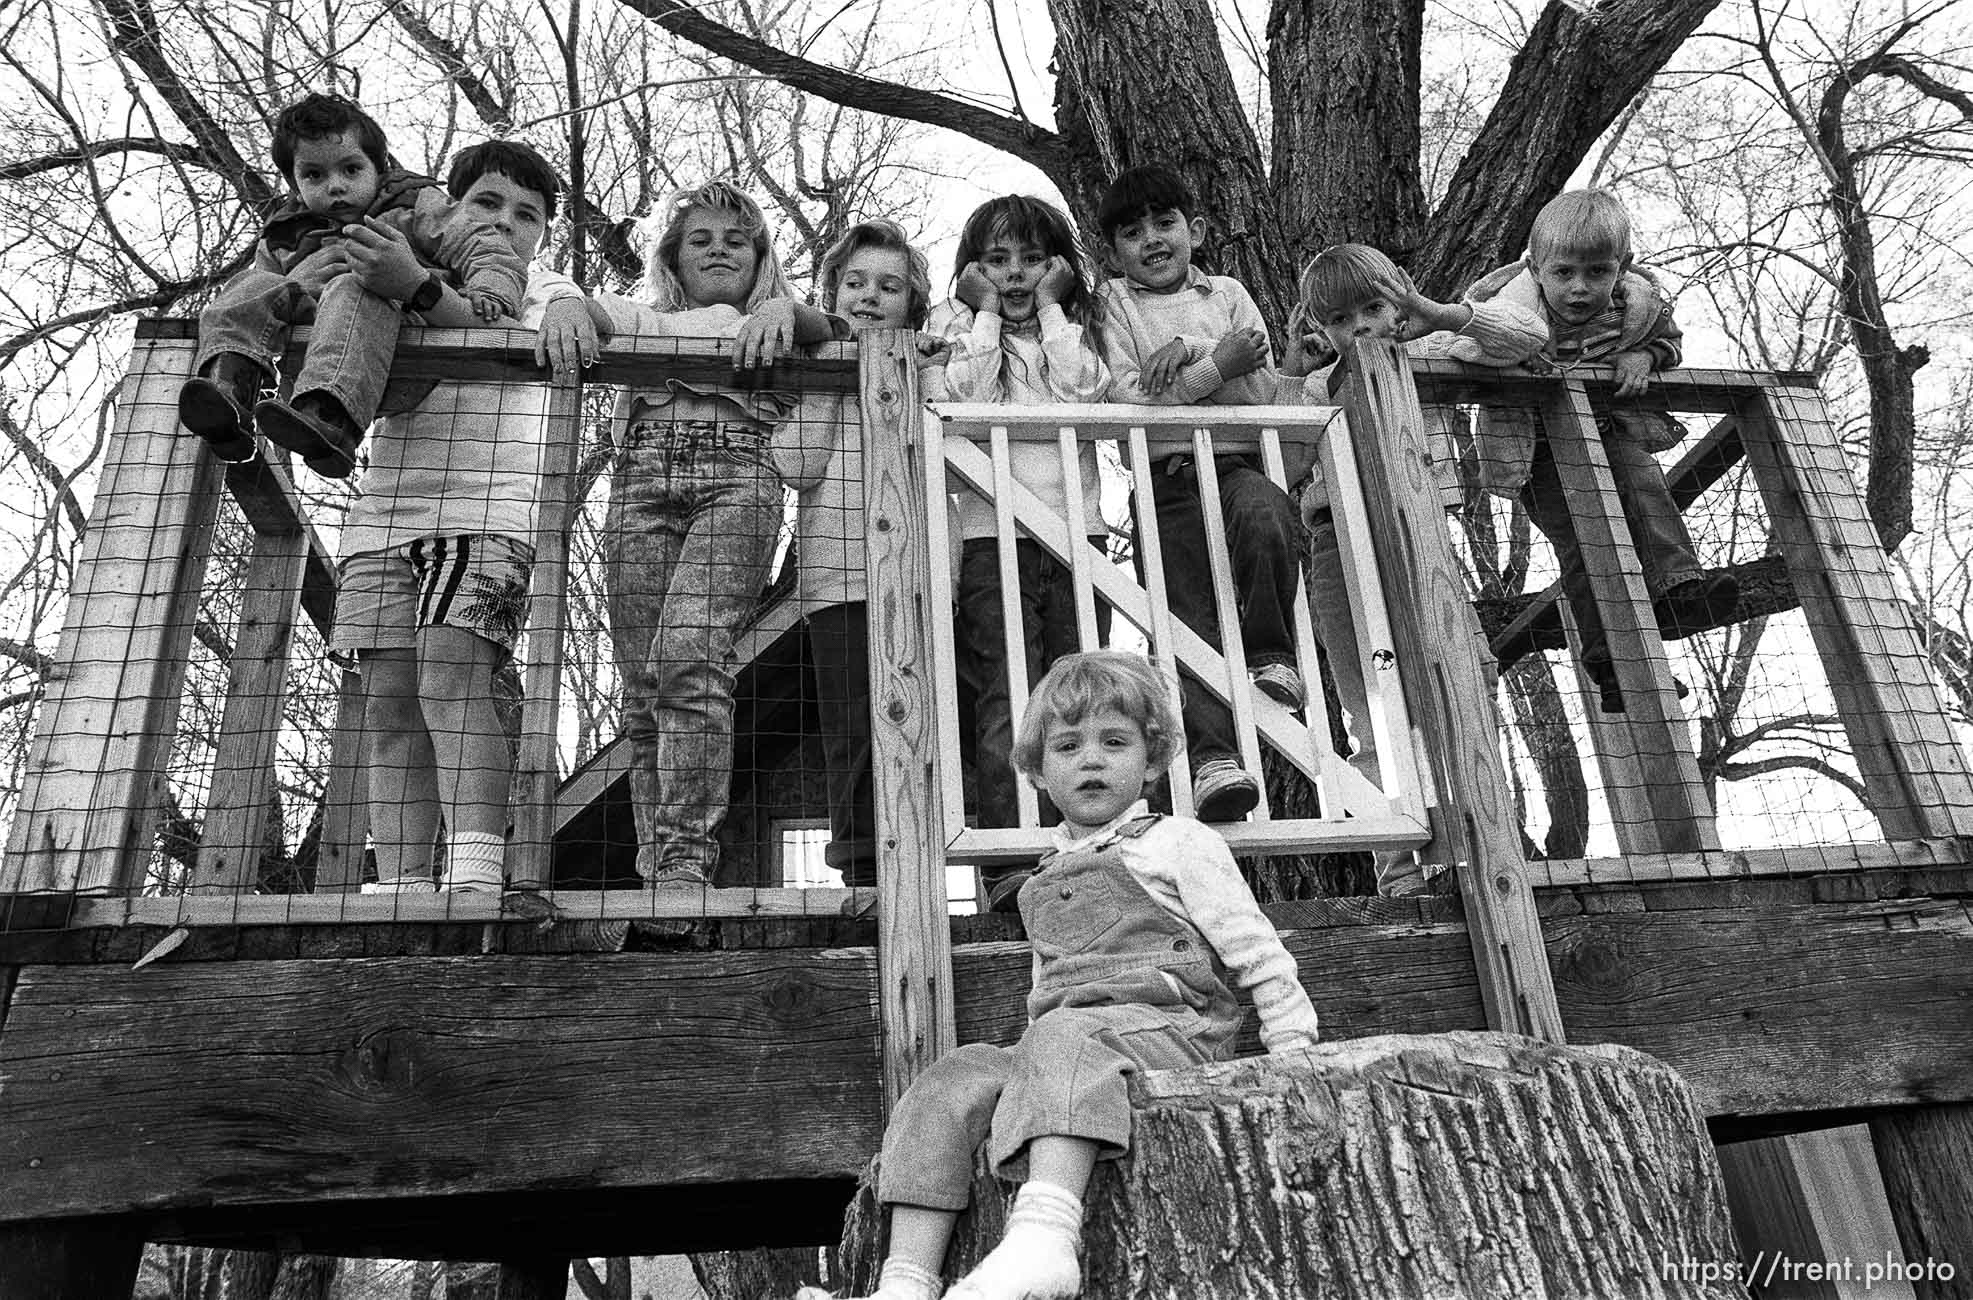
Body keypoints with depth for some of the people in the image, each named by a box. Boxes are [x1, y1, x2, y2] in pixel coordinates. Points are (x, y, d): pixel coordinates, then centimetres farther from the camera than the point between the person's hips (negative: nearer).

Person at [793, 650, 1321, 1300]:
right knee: (946, 1086, -20)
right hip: (1051, 1040, 6)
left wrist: (1293, 1046, 0)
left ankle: (1044, 1234, -60)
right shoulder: (1043, 881, 28)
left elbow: (1255, 950, 6)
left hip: (1165, 1024, -6)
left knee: (1066, 1036, -38)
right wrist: (1025, 1063, 20)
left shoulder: (1176, 842, 9)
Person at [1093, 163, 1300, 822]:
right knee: (1184, 613, -17)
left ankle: (1270, 655, -16)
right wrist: (1216, 365, -9)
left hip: (1233, 460, 1)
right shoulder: (1114, 301, 13)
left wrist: (1187, 349, -7)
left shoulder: (1227, 293, 19)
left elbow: (1261, 391, 5)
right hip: (1163, 476, -1)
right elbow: (1126, 399, -3)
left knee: (1265, 514, -34)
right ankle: (1214, 754, -24)